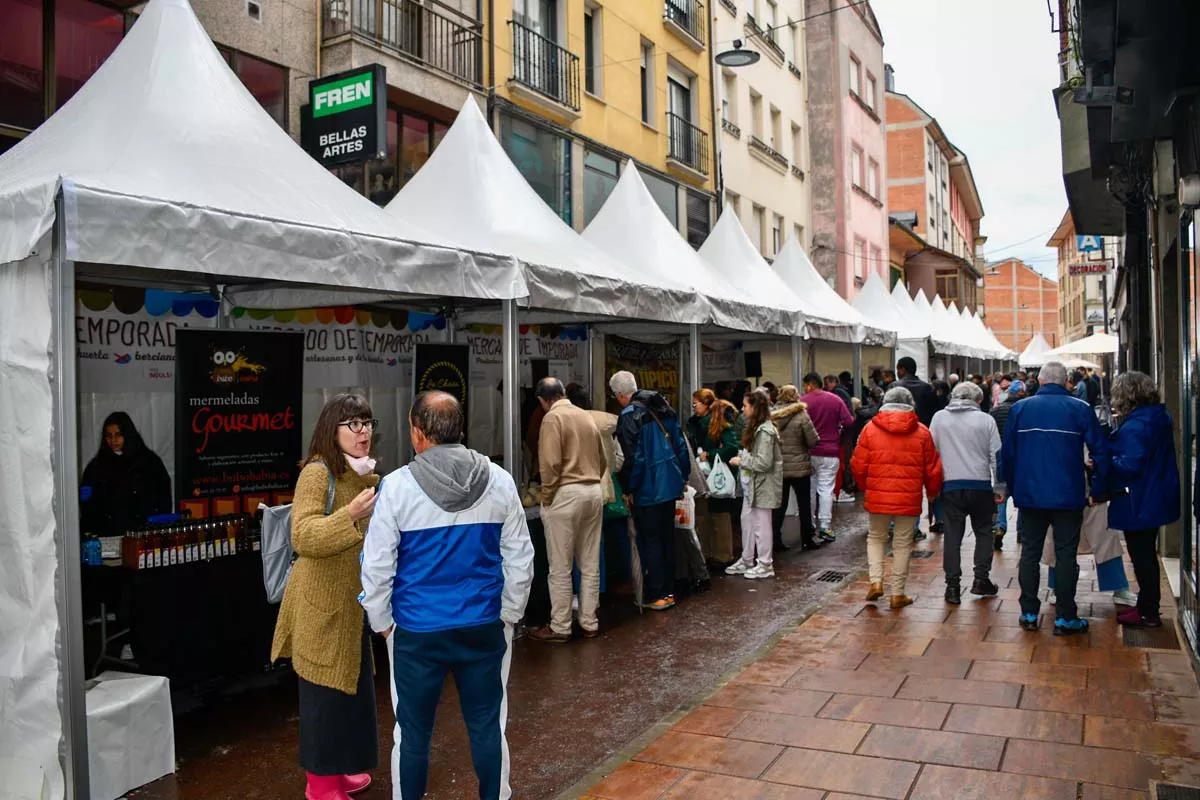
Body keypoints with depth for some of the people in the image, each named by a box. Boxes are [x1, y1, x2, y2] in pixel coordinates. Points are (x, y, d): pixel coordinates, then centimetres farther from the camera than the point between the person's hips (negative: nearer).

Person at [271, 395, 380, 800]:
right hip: (323, 604, -8)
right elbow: (303, 537, -26)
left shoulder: (367, 475, 10)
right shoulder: (317, 473, -16)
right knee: (325, 691, 3)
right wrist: (349, 516, -39)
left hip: (356, 601, 8)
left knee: (353, 687, 17)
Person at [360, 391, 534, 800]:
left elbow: (376, 565, -6)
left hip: (416, 631, -2)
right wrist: (509, 613, 14)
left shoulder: (398, 485, -11)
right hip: (484, 626, 2)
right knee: (487, 726, 15)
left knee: (413, 731, 14)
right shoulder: (499, 481, -4)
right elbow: (520, 559, 1)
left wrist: (382, 622, 8)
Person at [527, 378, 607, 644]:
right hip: (594, 493, 7)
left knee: (561, 568, 2)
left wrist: (546, 498, -7)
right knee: (590, 565, 12)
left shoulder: (553, 418, -9)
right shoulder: (586, 416, 12)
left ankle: (560, 628, 8)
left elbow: (550, 464, -17)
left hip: (566, 494, -7)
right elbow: (603, 460, 16)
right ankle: (589, 623, 19)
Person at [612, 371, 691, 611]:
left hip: (647, 490, -8)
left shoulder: (630, 416, -16)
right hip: (670, 485, 8)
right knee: (667, 538, 15)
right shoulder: (664, 408, 8)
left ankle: (656, 595, 7)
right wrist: (683, 476, 16)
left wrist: (628, 490, -11)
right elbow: (681, 445, 11)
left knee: (650, 542, 2)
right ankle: (668, 590, 24)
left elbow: (633, 457, -21)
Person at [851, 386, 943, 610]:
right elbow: (933, 469, 4)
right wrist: (932, 492, 21)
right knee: (902, 543, 10)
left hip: (878, 496, 0)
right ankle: (898, 593, 15)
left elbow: (859, 465, 0)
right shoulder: (921, 432, 0)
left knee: (875, 537, 19)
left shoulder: (871, 428, -2)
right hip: (909, 498, 0)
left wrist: (866, 486, 18)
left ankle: (876, 581, 4)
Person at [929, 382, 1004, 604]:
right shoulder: (985, 420, -1)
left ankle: (953, 585, 4)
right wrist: (999, 488, 7)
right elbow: (996, 456, 0)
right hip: (980, 485, -1)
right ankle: (981, 579, 14)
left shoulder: (939, 418, 3)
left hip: (950, 486, 1)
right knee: (984, 532, 17)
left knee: (952, 535, 5)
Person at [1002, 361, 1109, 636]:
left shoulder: (1020, 408, 1)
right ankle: (1065, 618, 9)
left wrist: (1013, 486, 13)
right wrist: (1098, 488, 5)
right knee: (1066, 555, 5)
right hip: (1069, 497, -1)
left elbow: (1007, 453, 4)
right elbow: (1100, 451, -3)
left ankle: (1029, 613, 14)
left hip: (1030, 495, 1)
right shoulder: (1081, 409, -2)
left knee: (1030, 553, 10)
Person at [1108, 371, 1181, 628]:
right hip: (1157, 499, 10)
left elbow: (1130, 465, -29)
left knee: (1141, 557, 2)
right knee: (1147, 555, 20)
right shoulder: (1161, 418, 7)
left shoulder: (1134, 426, -24)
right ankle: (1148, 606, 32)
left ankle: (1147, 614, 12)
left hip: (1138, 503, -10)